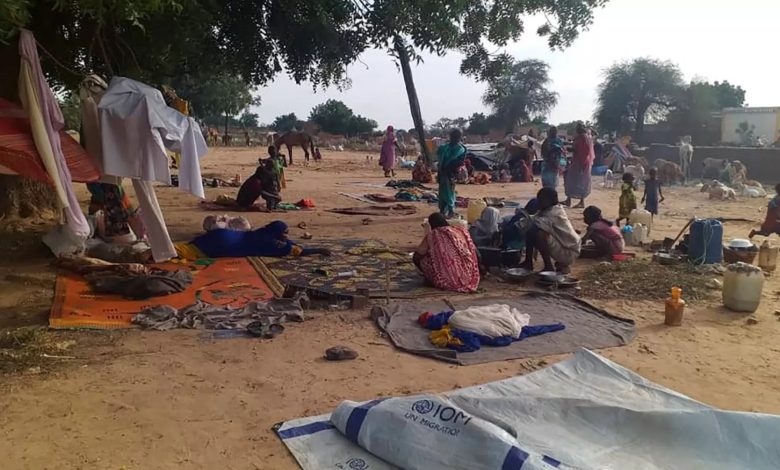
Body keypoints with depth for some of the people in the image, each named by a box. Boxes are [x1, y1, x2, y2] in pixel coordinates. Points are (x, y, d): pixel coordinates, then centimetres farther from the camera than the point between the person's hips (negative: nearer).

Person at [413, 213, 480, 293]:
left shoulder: (432, 235, 0)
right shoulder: (461, 230, 9)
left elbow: (416, 257, 6)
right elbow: (472, 252, 19)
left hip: (448, 280, -5)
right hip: (469, 277, 5)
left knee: (421, 259, 12)